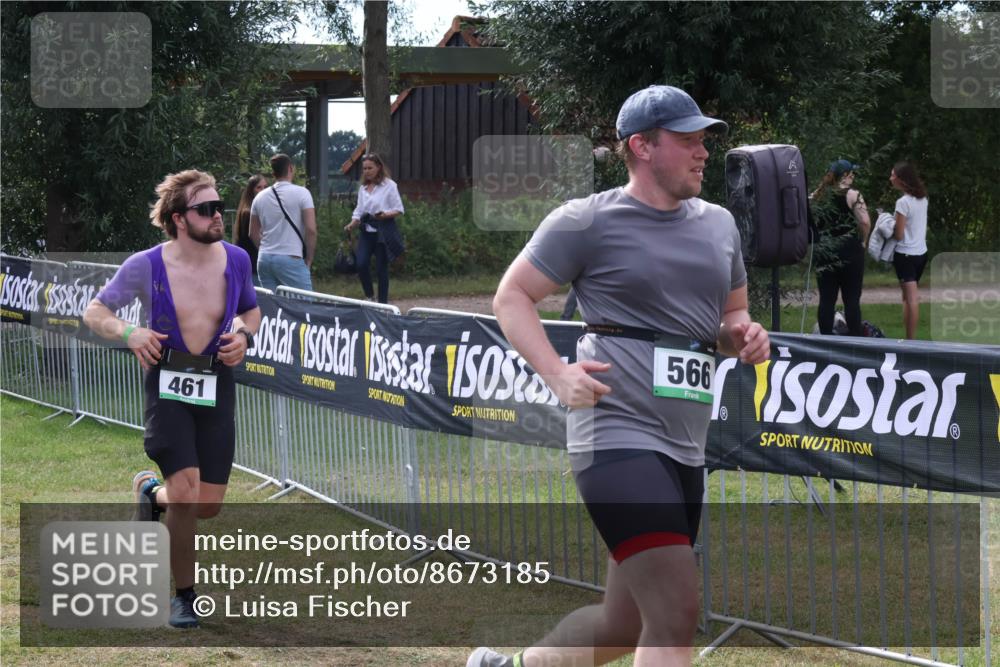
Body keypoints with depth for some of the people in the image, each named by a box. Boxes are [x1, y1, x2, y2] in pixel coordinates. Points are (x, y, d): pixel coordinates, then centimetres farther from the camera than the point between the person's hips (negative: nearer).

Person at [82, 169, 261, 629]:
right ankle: (183, 596, 4)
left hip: (217, 385, 3)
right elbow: (95, 311, 2)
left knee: (208, 505, 2)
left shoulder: (236, 259, 0)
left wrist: (244, 335, -3)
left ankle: (151, 492, 38)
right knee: (186, 495, -17)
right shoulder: (145, 266, -9)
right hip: (167, 385, -3)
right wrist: (128, 333, -18)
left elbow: (251, 309, 19)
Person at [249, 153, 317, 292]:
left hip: (264, 259, 6)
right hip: (291, 259, -5)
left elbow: (253, 233, 16)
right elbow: (311, 229, -10)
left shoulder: (260, 197, 11)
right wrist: (309, 259, 0)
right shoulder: (301, 193, -5)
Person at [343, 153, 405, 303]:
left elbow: (399, 210, -3)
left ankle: (383, 302, 8)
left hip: (383, 231, -4)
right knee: (361, 264, -12)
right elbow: (359, 211, 15)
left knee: (381, 267, -2)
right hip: (367, 231, 4)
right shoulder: (363, 188, 15)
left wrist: (385, 215, -21)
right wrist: (352, 223, -4)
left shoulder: (389, 185, -1)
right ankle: (369, 296, 8)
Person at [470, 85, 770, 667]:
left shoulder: (719, 224, 16)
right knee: (677, 615, -19)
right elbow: (512, 296, 1)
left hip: (685, 447, 8)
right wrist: (557, 373, -15)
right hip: (618, 433, -8)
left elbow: (732, 316, 28)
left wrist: (745, 336, 3)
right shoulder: (588, 221, -4)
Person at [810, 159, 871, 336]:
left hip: (823, 253, 4)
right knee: (851, 299, -1)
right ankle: (855, 338, 0)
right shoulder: (851, 195, -6)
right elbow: (865, 222, -14)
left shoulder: (815, 197, 8)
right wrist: (863, 241, 1)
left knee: (826, 299, 6)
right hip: (849, 252, -4)